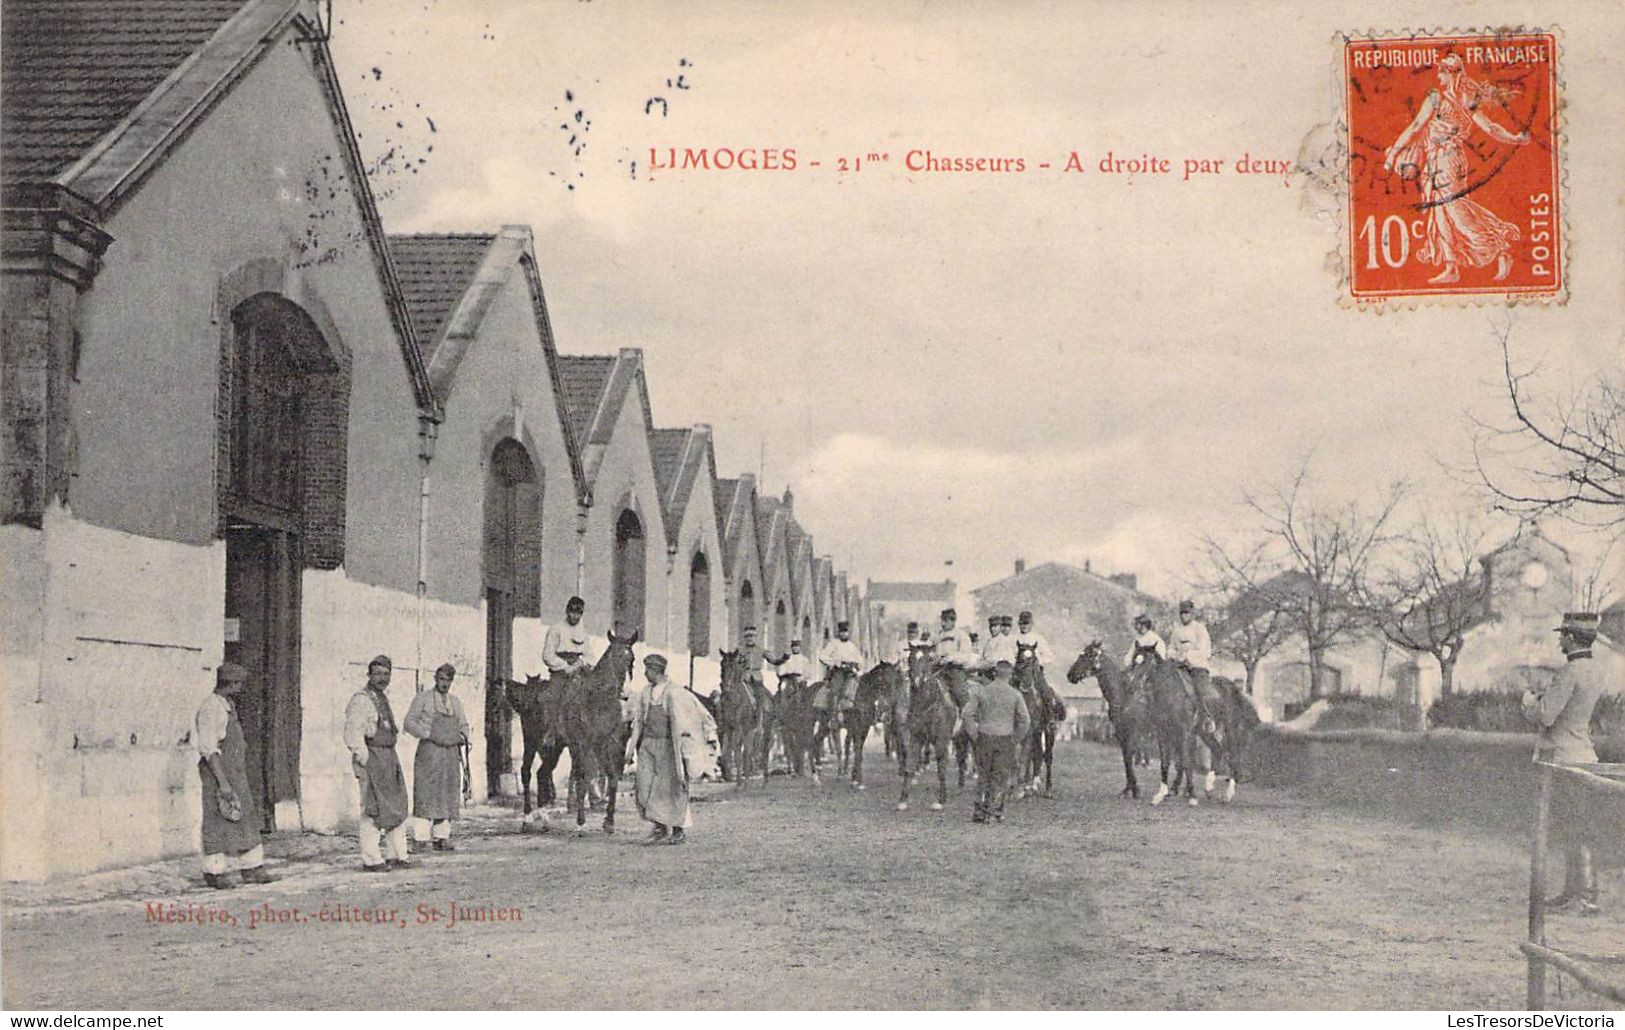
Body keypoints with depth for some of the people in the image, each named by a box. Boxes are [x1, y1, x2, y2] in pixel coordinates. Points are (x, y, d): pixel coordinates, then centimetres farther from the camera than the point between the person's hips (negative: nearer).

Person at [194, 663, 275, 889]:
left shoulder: (228, 707, 15)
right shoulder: (210, 708, -15)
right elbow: (209, 748, -20)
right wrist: (223, 782, -24)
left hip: (235, 774, 9)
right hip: (217, 772, -9)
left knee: (246, 821, 9)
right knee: (218, 824, -2)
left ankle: (251, 869, 13)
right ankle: (214, 872, 6)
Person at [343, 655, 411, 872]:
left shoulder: (384, 698, 17)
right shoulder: (361, 700, -9)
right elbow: (353, 735, -14)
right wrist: (364, 763, -17)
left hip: (389, 757, 9)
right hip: (370, 758, -9)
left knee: (398, 808, 9)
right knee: (372, 810, -8)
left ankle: (396, 856, 16)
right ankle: (371, 860, -4)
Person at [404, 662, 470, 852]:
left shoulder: (455, 701, 17)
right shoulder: (422, 698, 3)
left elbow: (463, 725, 24)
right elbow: (409, 723, -2)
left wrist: (463, 737, 3)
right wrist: (429, 734, -14)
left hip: (451, 753, 5)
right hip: (429, 752, -5)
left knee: (448, 796, 4)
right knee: (426, 795, -9)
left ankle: (441, 838, 8)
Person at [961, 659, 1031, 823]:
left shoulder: (981, 691, -2)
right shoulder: (1015, 695, -5)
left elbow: (967, 714, -5)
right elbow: (1025, 721, -8)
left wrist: (975, 735, 3)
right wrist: (1015, 739, 2)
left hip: (985, 738, 2)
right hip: (1006, 740, -2)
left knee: (983, 776, 14)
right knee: (1001, 777, 7)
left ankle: (980, 812, 16)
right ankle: (995, 812, 6)